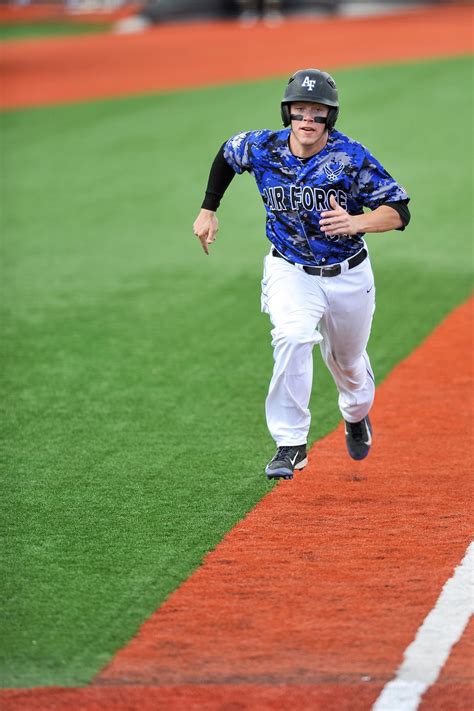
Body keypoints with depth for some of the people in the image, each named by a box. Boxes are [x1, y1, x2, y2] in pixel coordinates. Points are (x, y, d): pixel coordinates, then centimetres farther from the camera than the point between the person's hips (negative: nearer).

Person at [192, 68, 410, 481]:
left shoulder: (352, 158, -21)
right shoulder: (262, 149, -13)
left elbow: (399, 211, -23)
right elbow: (227, 155, 10)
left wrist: (355, 222, -42)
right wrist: (208, 210, 11)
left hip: (348, 276, 0)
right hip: (290, 272, 0)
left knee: (347, 360, 19)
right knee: (292, 338, -29)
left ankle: (357, 414, 55)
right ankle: (291, 445, -24)